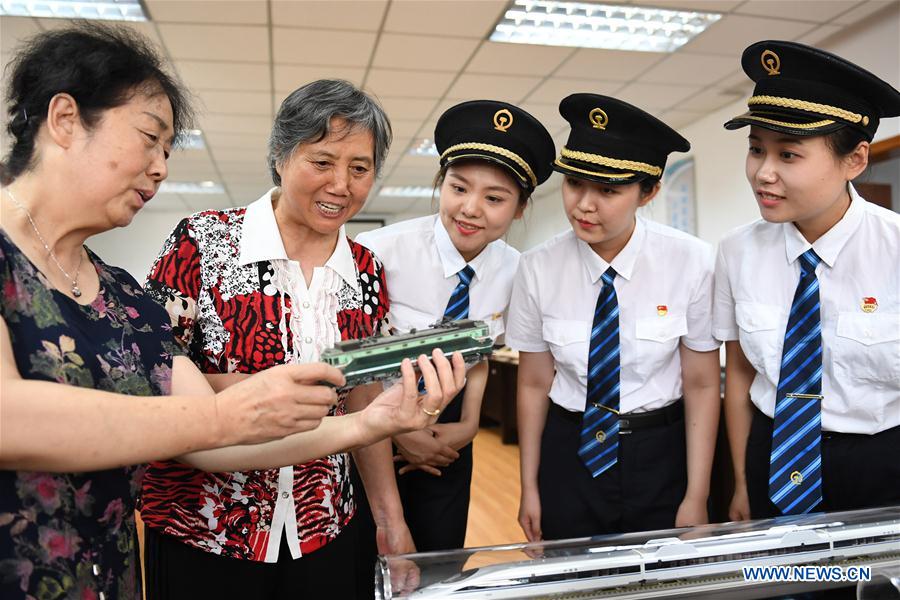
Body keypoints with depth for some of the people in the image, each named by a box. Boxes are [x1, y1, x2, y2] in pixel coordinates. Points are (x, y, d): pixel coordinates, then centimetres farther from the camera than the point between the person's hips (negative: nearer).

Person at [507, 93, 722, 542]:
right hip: (570, 454, 1)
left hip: (661, 455, 0)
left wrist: (696, 497, -4)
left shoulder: (690, 263, -14)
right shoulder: (539, 268, -11)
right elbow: (534, 384, -3)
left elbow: (701, 385, -7)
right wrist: (530, 488, 3)